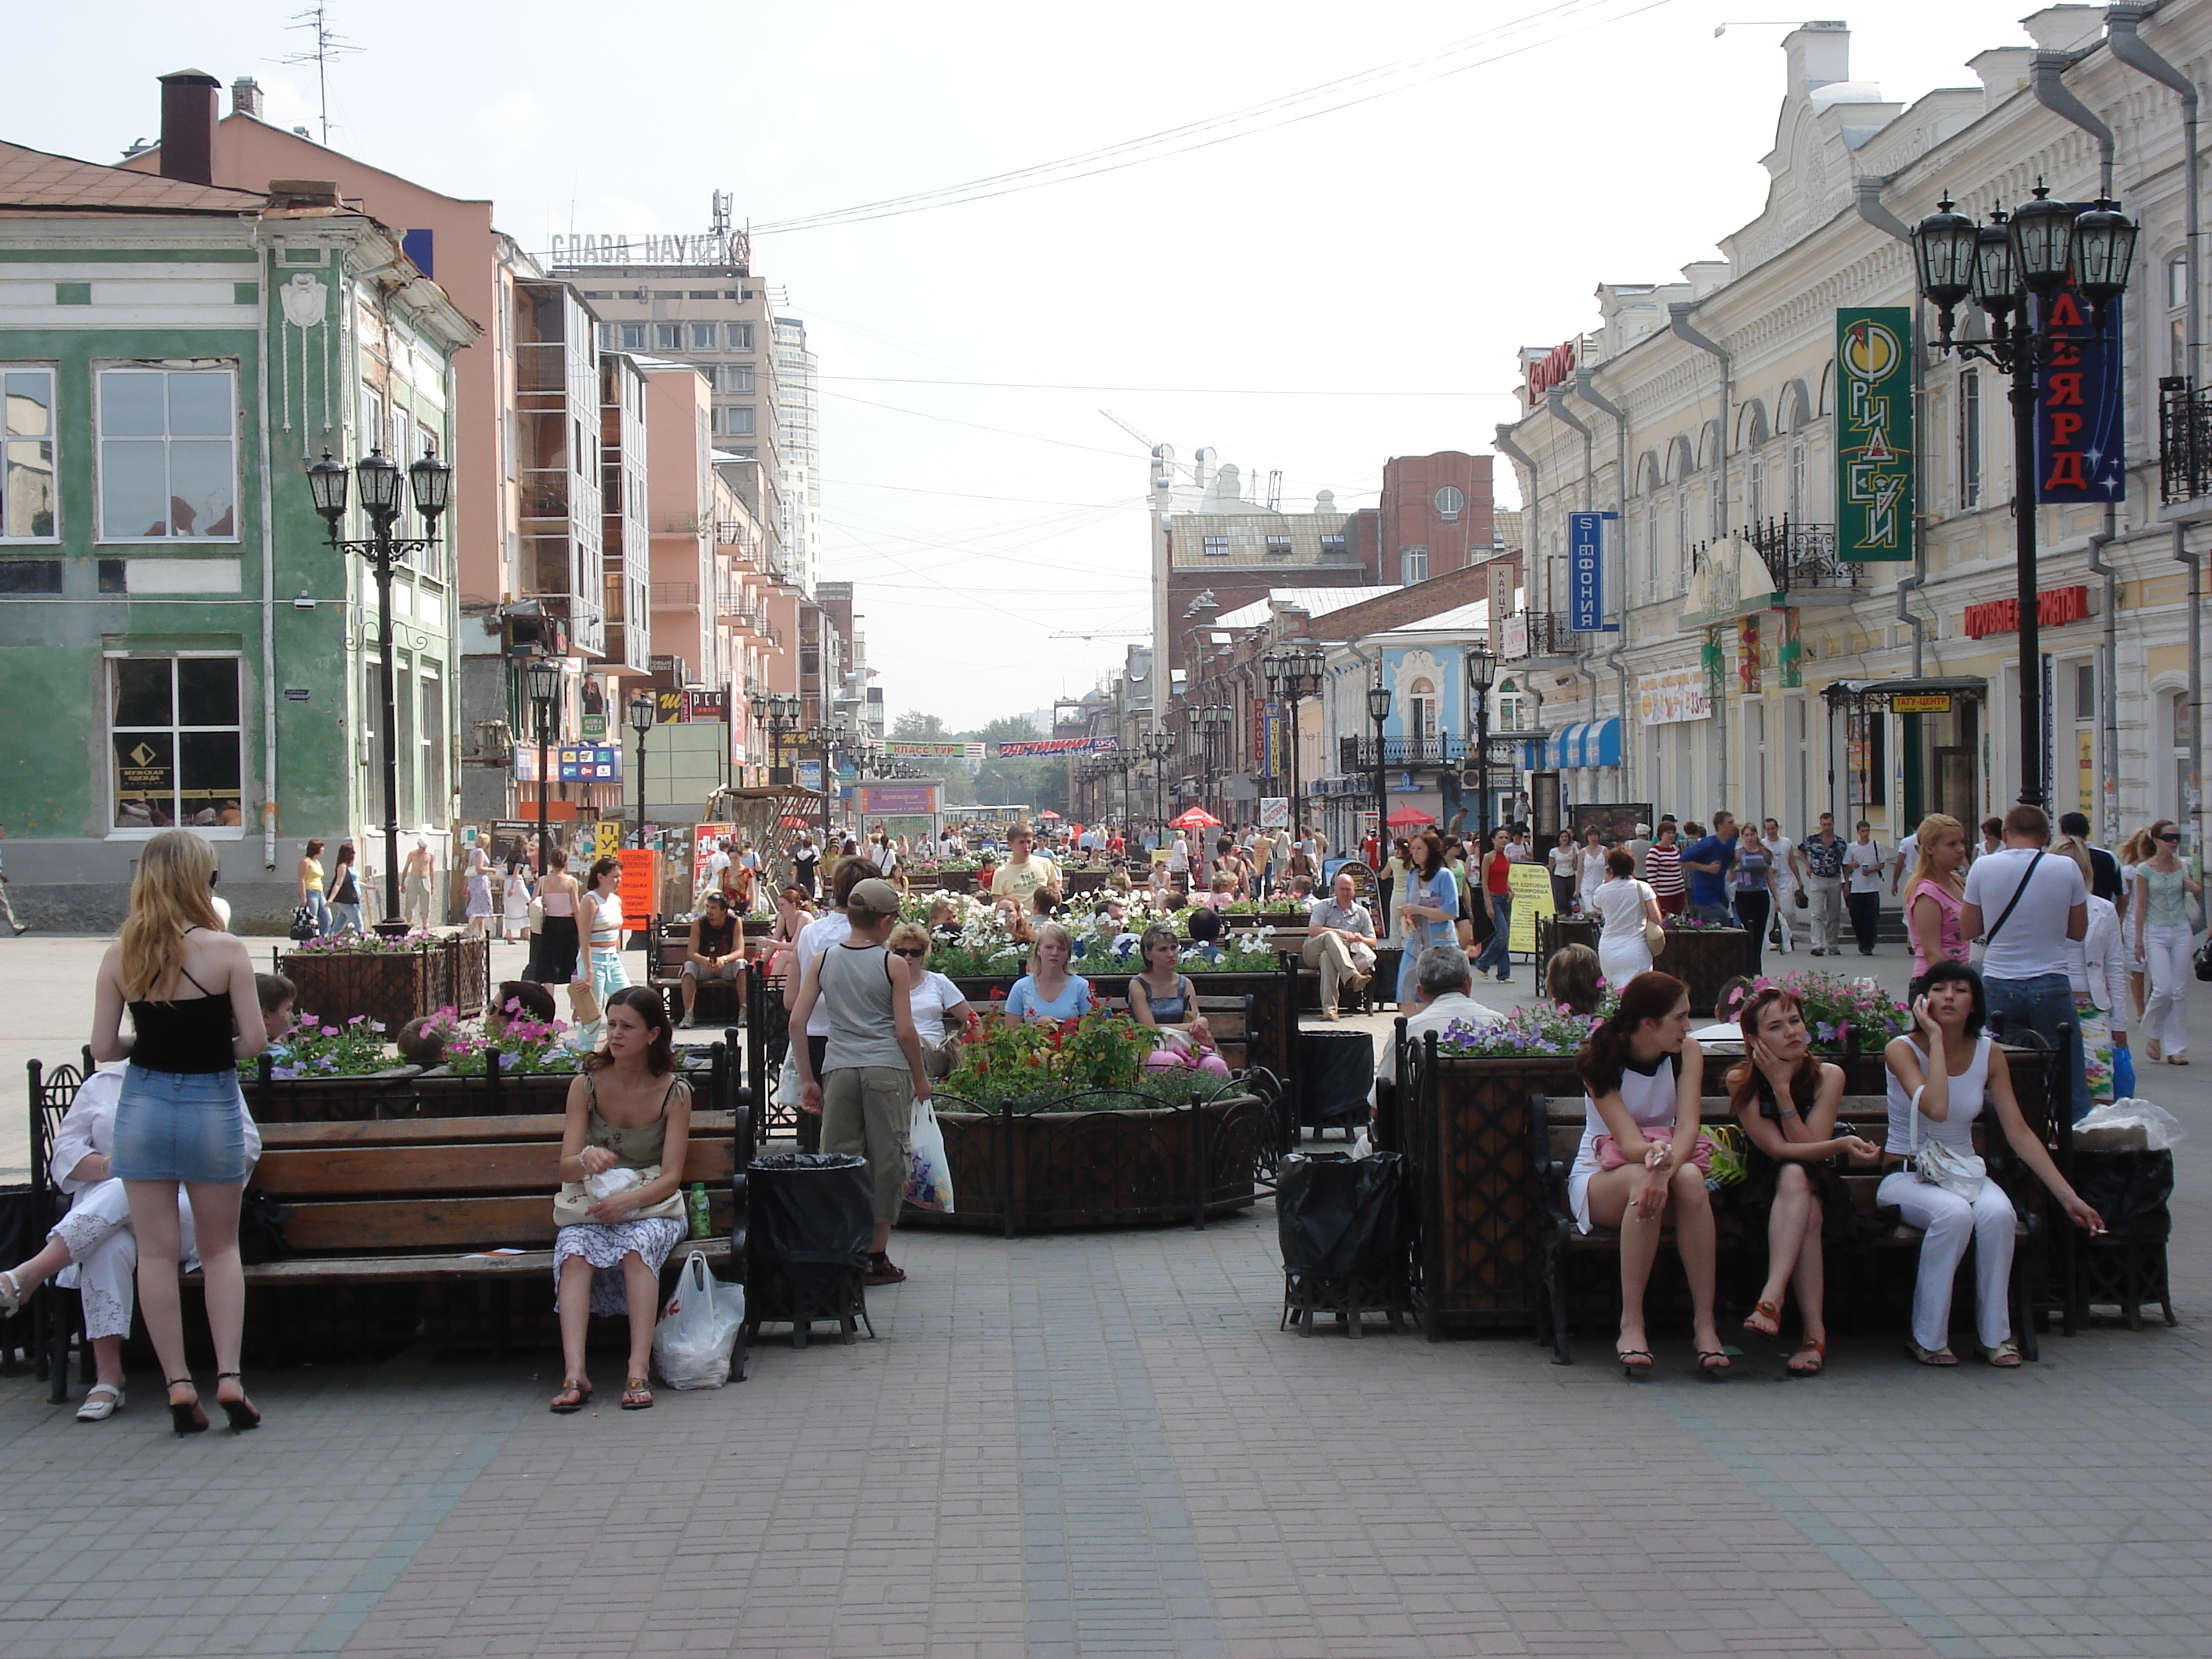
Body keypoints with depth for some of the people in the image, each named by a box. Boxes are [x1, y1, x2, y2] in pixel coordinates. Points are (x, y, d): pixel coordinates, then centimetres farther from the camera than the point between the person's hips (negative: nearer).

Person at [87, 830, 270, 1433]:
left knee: (157, 1251, 8)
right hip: (212, 1106, -1)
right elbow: (255, 1039, -11)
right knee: (220, 1248, 13)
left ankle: (178, 1384, 7)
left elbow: (101, 1048, -2)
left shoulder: (120, 957, -4)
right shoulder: (226, 951, -12)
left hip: (143, 1105, 2)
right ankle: (228, 1376, 3)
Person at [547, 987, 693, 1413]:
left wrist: (628, 1200, -27)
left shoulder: (674, 1092, -5)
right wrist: (586, 1159, -30)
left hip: (652, 1207, -1)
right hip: (592, 1206, 1)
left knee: (637, 1246, -35)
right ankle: (574, 1373, -41)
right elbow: (566, 1168, -6)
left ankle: (638, 1372, -37)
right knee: (573, 1250, -31)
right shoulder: (586, 1085, -2)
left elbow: (671, 1176, -8)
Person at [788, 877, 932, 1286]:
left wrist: (807, 1079, 10)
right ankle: (877, 1256, 9)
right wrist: (920, 1078, 10)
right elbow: (906, 1030, -4)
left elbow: (797, 1021, 4)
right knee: (885, 1160, 6)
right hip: (886, 1069, -3)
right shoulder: (892, 966, -3)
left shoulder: (823, 961, 6)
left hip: (838, 1068, 3)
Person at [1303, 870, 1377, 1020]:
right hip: (1314, 952, -1)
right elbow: (1312, 930, -4)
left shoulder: (1361, 912, 21)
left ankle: (1329, 1008, -50)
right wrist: (1339, 933, -15)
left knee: (1327, 957, -39)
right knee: (1330, 936, -37)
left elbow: (1372, 941, 16)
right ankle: (1352, 976, -57)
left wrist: (1360, 939, -8)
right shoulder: (1324, 906, 13)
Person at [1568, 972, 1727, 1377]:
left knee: (1690, 1179, -34)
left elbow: (1687, 1126, -19)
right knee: (1640, 1180, -38)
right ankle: (1631, 1327, -34)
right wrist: (1655, 1155, -50)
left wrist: (1667, 1168, -41)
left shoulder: (1687, 1052, -5)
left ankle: (1704, 1324, -34)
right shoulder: (1601, 1059, -15)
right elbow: (1628, 1141, -25)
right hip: (1601, 1179, -3)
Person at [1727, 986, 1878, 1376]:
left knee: (1794, 1177, -35)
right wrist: (1840, 1145, -23)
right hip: (1765, 1192, -1)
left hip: (1822, 1187, 1)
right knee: (1797, 1187, -36)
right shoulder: (1741, 1081, -9)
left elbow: (1808, 1145, -15)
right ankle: (1815, 1332, -43)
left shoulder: (1828, 1076, -6)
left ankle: (1772, 1298, -45)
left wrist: (1782, 1087, -19)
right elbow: (1777, 1148, -16)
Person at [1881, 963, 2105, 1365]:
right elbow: (1936, 1108, -28)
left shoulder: (1989, 1054, 3)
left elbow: (2020, 1134, 3)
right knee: (1955, 1213, -36)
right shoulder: (1902, 1049, -9)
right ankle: (1928, 1339, -22)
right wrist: (1935, 1038, -21)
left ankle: (1995, 1335, -17)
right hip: (1906, 1177, -3)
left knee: (1998, 1212, -32)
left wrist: (2068, 1196, -3)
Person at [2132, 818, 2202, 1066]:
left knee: (2180, 991, 2)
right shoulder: (2145, 869, -4)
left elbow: (2198, 896, 17)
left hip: (2181, 932, 4)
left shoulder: (2183, 866, 6)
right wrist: (2139, 940, -5)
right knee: (2163, 989, -13)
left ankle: (2176, 1048, 7)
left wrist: (2196, 888, -6)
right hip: (2156, 932, -4)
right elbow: (2141, 906, -3)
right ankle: (2152, 1033, 13)